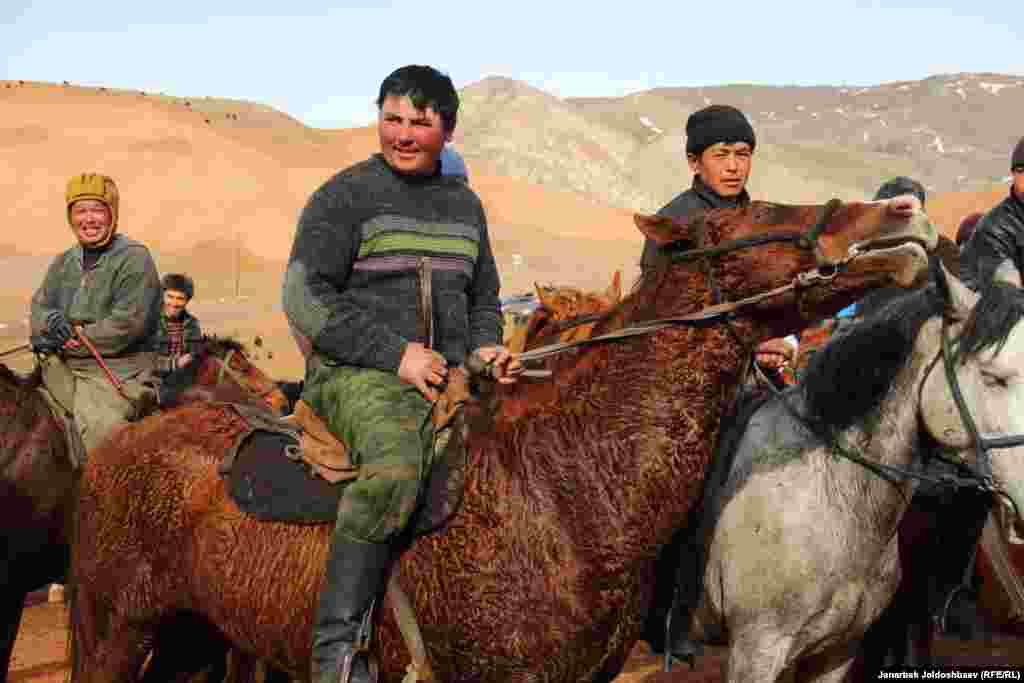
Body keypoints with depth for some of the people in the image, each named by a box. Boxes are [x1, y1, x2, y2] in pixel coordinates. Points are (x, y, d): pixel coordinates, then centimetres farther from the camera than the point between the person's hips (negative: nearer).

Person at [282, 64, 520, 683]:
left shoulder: (465, 204, 19)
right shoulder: (346, 196, 0)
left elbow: (483, 301, 30)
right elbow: (306, 300, -8)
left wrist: (487, 348, 7)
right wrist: (395, 353, -14)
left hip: (451, 378, 7)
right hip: (356, 375, -7)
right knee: (397, 464, -36)